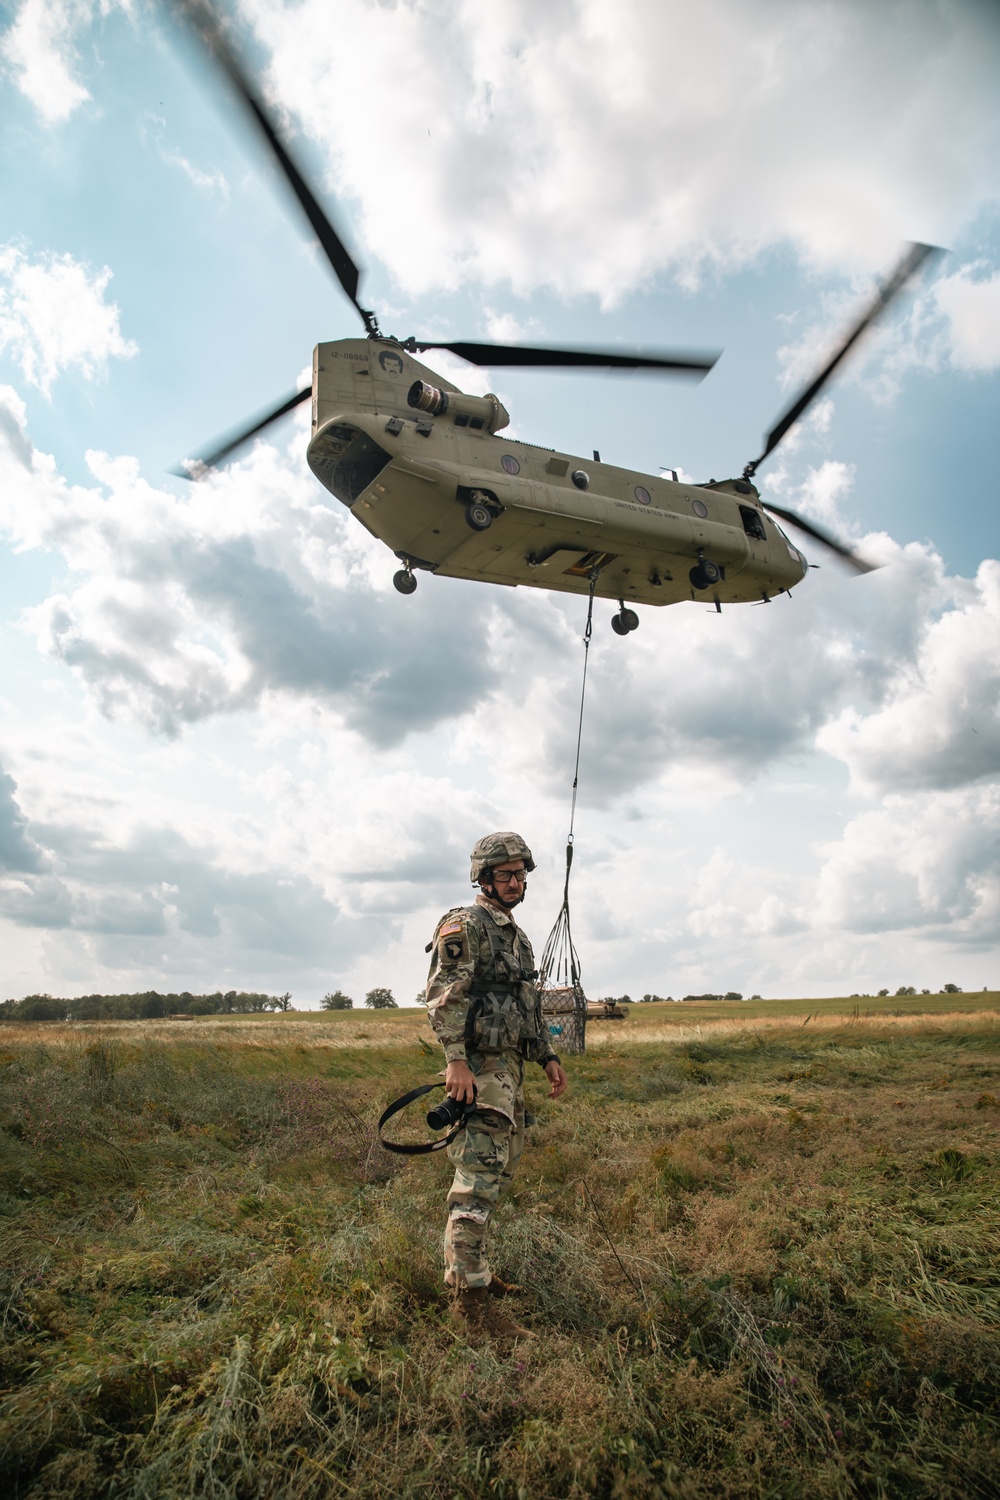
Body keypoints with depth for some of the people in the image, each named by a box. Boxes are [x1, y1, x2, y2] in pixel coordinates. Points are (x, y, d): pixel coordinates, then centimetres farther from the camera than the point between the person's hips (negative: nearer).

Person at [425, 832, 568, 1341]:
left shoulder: (517, 935, 18)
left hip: (510, 1068, 10)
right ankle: (471, 1300, -2)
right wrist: (456, 1060, -26)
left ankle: (468, 1268, 29)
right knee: (478, 1179, -8)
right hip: (478, 1068, -10)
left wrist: (548, 1057, 18)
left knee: (498, 1171, 16)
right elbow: (444, 996, -19)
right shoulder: (465, 926, -11)